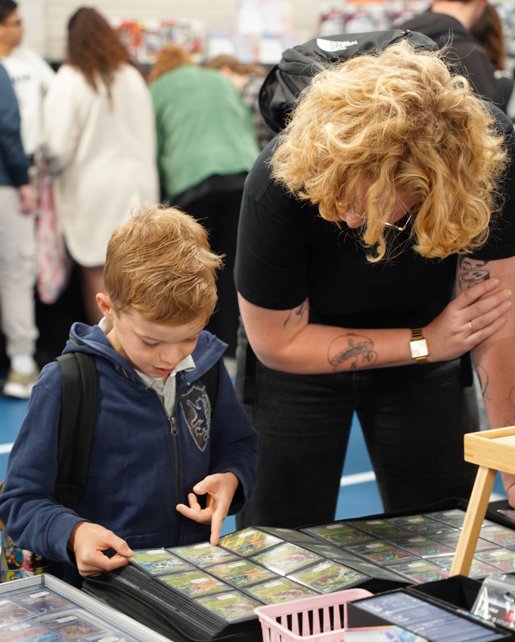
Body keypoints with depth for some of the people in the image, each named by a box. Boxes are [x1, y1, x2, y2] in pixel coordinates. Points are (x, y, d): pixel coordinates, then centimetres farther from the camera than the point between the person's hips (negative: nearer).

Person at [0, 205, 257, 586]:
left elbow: (239, 445, 22)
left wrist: (231, 479, -1)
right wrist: (72, 533, -25)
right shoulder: (65, 386, -10)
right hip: (106, 585, -3)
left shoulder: (205, 362, 5)